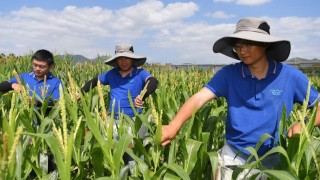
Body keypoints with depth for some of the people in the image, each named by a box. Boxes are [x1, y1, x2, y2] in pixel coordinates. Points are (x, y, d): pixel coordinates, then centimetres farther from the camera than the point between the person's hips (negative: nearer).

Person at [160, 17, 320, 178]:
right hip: (234, 155, 0)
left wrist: (304, 124, -18)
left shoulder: (290, 76, -6)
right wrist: (173, 126, -36)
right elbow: (199, 98, -20)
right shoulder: (228, 74, -7)